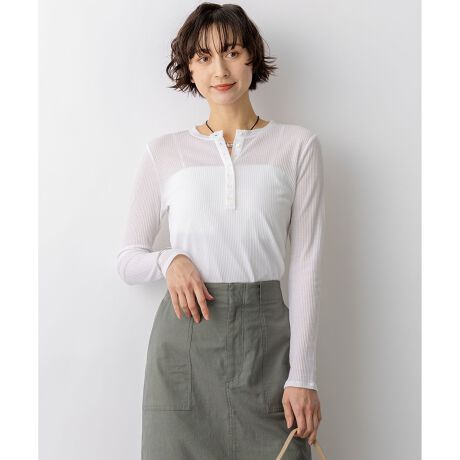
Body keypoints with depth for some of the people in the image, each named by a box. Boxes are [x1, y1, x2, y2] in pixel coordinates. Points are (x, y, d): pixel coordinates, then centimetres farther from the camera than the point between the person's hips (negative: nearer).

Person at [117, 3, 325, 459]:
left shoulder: (297, 145, 3)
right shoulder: (163, 152, 5)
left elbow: (305, 266, 0)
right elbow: (127, 261, 10)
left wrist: (302, 376, -5)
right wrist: (169, 260, -12)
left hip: (265, 335, 0)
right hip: (184, 336, 1)